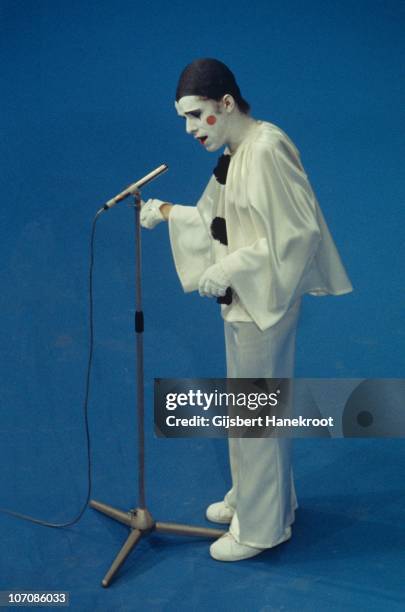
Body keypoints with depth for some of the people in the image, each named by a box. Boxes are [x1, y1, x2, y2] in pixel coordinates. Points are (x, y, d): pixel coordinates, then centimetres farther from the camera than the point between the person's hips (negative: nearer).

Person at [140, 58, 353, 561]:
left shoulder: (267, 149, -20)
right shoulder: (234, 153, 9)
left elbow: (300, 231, -24)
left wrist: (229, 269, -24)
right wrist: (169, 213, 3)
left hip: (265, 301, -9)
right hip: (241, 299, 9)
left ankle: (261, 525, 19)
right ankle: (250, 495, 39)